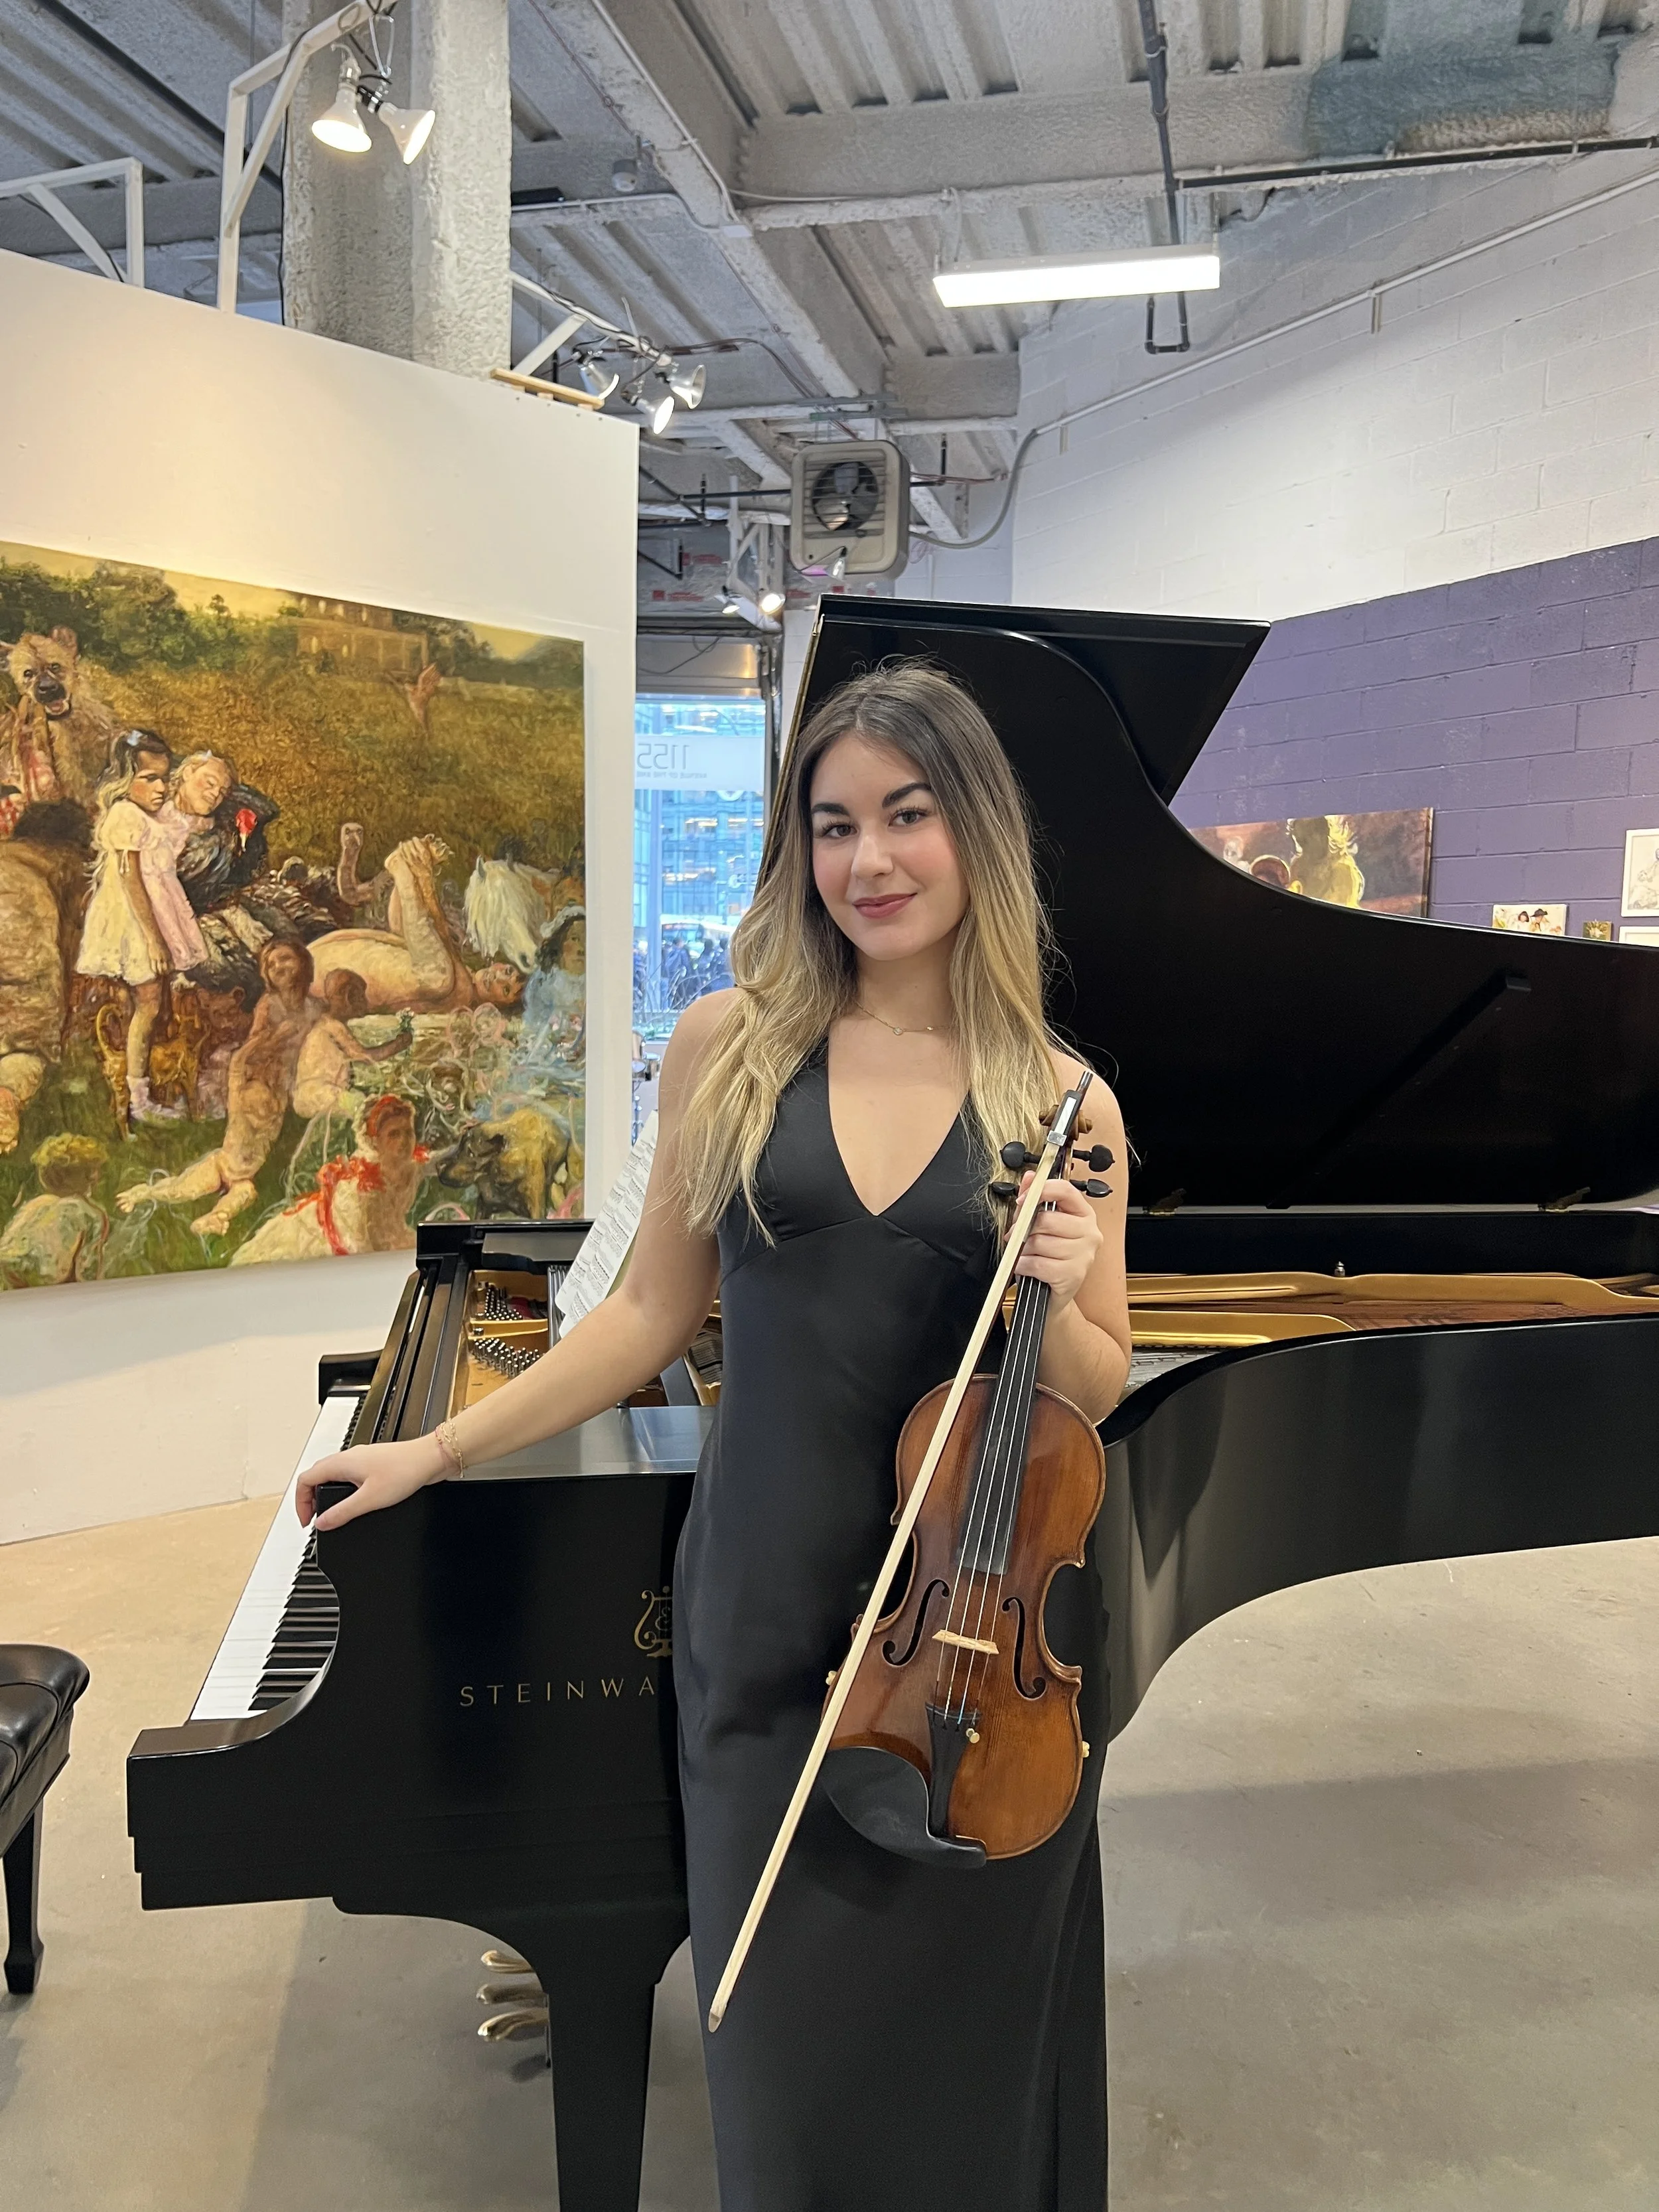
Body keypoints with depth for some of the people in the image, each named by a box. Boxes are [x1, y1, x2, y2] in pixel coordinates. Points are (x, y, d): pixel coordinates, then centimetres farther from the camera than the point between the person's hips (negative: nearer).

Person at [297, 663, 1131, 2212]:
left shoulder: (1060, 1104, -3)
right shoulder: (727, 1051, -3)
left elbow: (1100, 1394, 4)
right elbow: (657, 1310, 6)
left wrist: (1057, 1300, -17)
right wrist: (440, 1450, 9)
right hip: (770, 1618, 1)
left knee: (970, 2029, 18)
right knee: (791, 2029, 17)